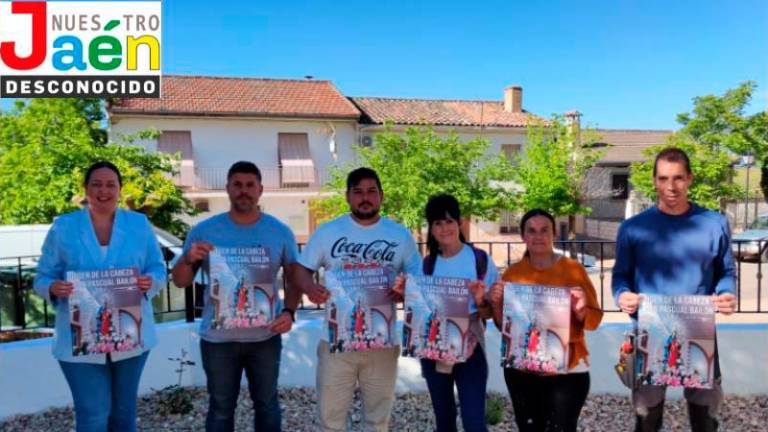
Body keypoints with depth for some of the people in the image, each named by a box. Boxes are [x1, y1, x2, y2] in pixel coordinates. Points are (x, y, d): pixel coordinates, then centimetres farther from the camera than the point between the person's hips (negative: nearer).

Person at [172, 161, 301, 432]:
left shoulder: (280, 232, -2)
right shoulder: (204, 231, -3)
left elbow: (294, 278, 4)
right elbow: (180, 281, 2)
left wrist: (289, 312, -13)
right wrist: (189, 260, -20)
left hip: (265, 337, 1)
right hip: (218, 339, 0)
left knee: (266, 403, 17)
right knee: (220, 407, 15)